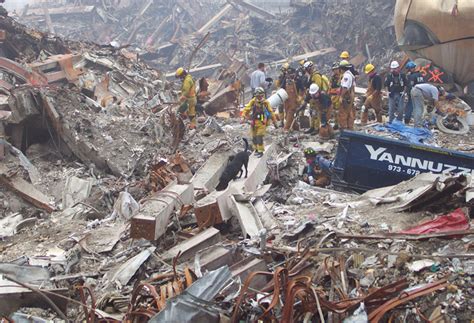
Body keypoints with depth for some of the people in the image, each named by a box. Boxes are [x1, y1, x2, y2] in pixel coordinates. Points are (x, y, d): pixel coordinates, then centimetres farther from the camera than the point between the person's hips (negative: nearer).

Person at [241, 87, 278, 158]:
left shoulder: (266, 103, -5)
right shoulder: (253, 101, -5)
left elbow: (271, 112, 2)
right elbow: (246, 109, -7)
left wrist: (274, 122, 4)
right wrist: (243, 117, -21)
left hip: (262, 122, -2)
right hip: (254, 122, 2)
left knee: (259, 137, -11)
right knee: (254, 137, 9)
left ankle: (261, 151, 1)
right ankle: (256, 149, 29)